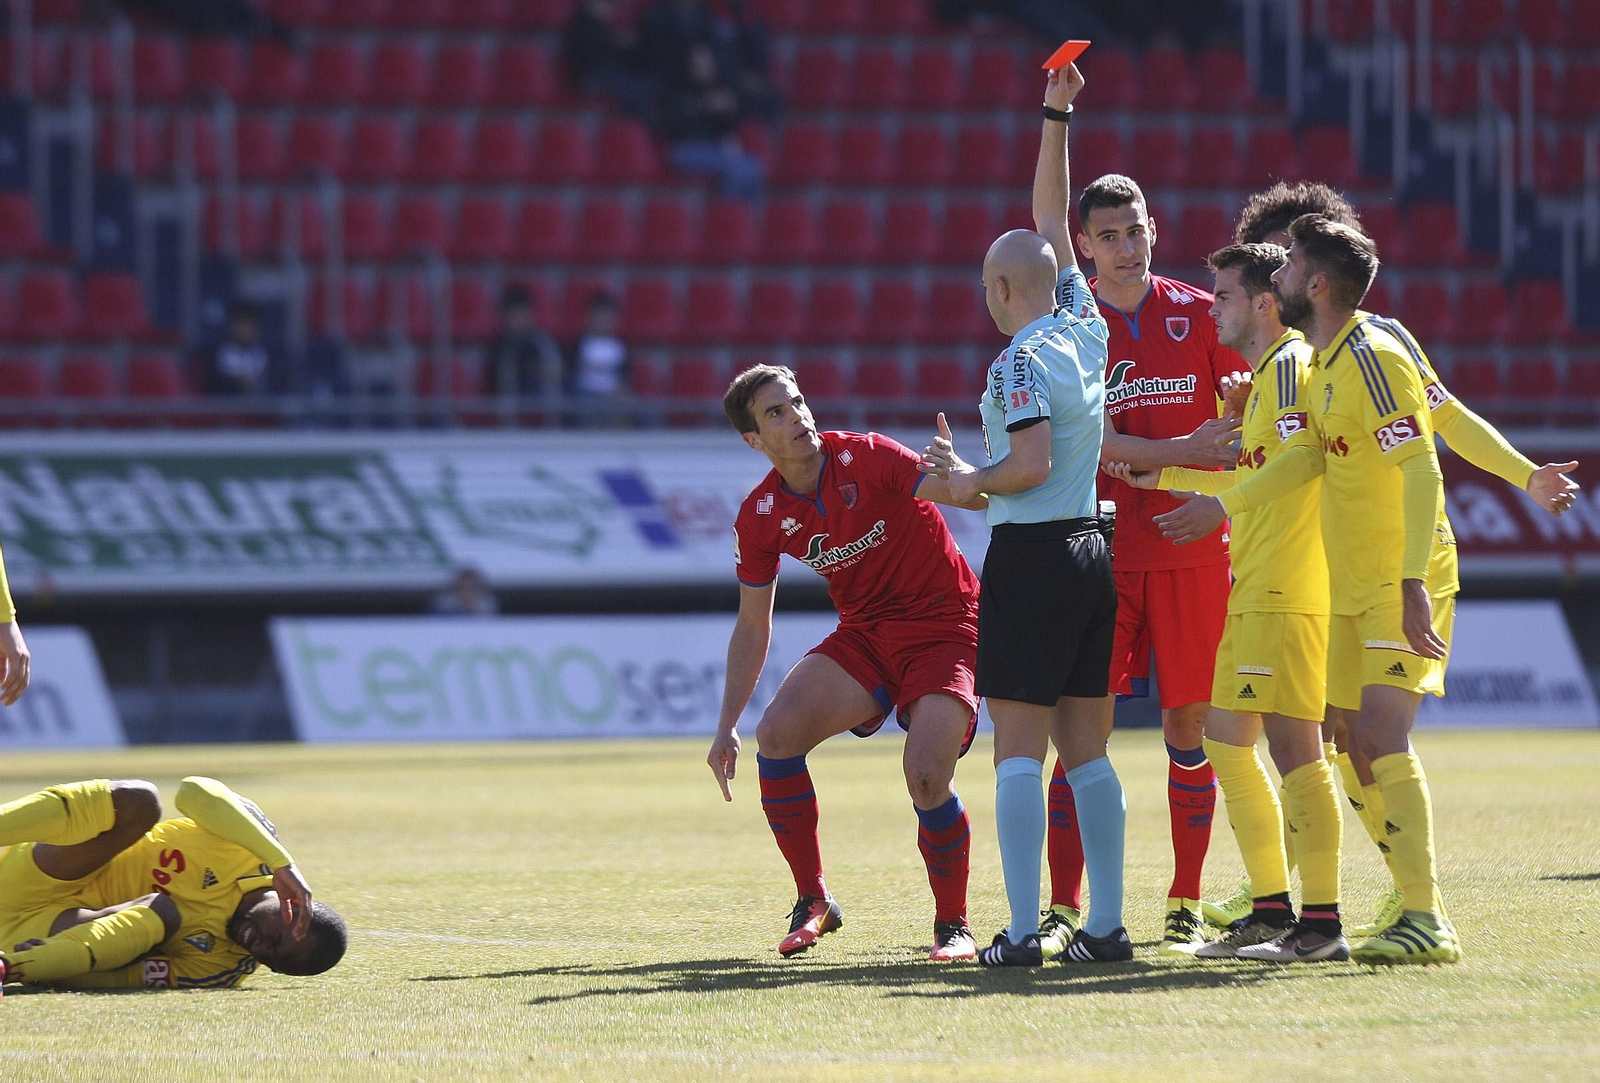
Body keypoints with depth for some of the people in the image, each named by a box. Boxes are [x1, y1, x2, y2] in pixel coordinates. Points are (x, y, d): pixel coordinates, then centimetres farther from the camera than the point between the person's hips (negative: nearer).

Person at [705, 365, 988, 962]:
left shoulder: (866, 458, -16)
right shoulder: (760, 517, -3)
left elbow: (964, 493, -26)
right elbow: (752, 627, 8)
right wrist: (727, 726, 4)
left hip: (943, 631, -5)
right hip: (864, 635, 5)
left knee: (926, 776, -24)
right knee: (778, 733, -17)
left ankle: (954, 925, -2)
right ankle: (813, 901, 0)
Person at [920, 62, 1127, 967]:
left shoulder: (1021, 361, -11)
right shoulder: (1085, 329, 9)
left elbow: (1032, 463, -21)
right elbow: (1053, 222, 22)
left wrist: (971, 480, -3)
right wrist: (1057, 120, 27)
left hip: (1030, 555, -7)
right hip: (1091, 549, 7)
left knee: (1020, 749, -8)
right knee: (1087, 749, 9)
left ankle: (1023, 930, -14)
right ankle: (1106, 925, 6)